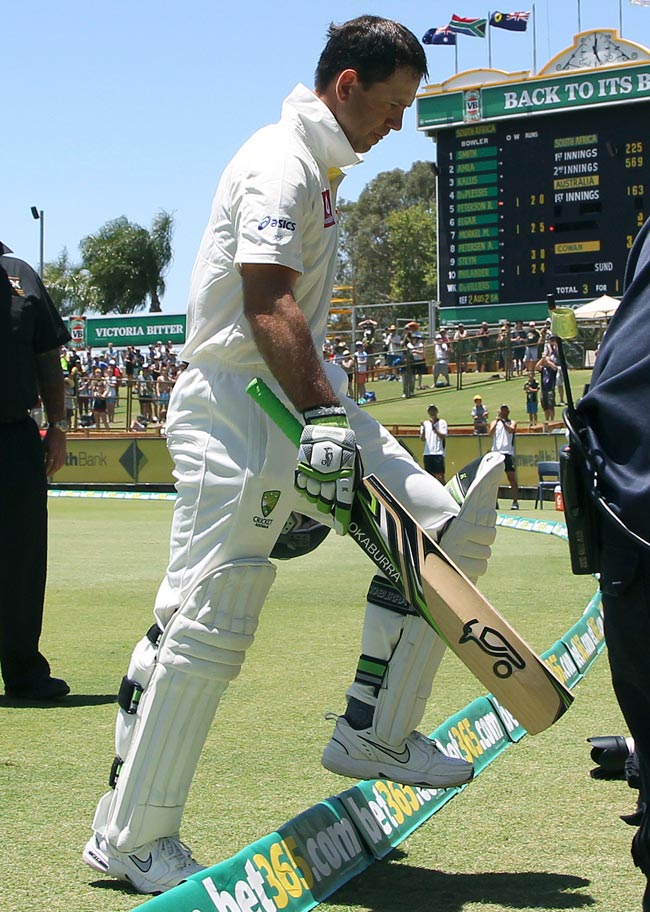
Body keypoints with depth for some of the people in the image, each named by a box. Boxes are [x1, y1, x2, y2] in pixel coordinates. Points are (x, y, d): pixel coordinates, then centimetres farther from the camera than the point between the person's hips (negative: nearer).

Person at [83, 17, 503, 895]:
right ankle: (129, 838, -1)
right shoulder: (282, 161, -12)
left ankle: (374, 733, 11)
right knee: (207, 620, -11)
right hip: (237, 413, -10)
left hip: (309, 400, 10)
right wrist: (321, 421, -33)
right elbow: (268, 303, -25)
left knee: (442, 527, 3)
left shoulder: (321, 168, 19)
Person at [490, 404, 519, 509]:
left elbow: (511, 430, -12)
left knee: (512, 478, -6)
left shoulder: (512, 422, 10)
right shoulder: (494, 422, 15)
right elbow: (491, 432, -4)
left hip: (508, 453, -2)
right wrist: (497, 421, -14)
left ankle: (515, 501, -6)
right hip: (496, 452, 2)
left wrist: (503, 422, -18)